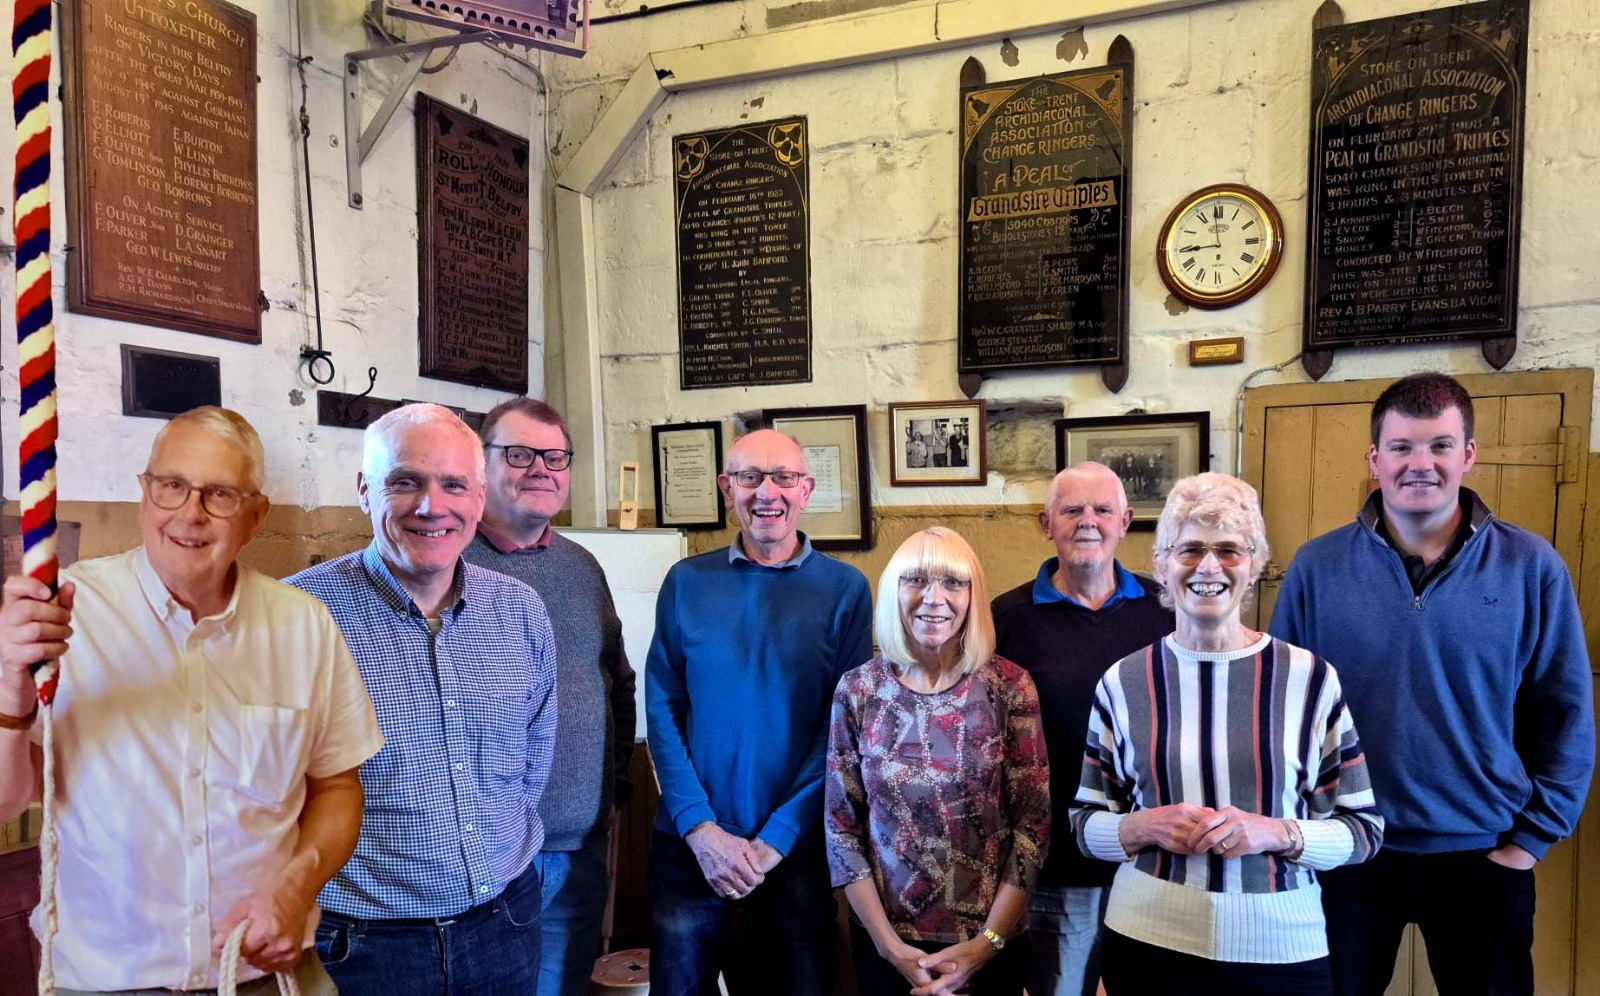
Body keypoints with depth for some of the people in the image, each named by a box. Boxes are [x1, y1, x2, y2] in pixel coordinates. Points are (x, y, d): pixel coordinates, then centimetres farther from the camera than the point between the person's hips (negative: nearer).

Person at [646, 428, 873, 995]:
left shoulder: (844, 589, -4)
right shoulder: (686, 582, 0)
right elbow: (663, 709, -1)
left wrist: (777, 837, -12)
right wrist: (699, 827, -11)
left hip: (798, 847, -1)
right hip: (689, 844, 1)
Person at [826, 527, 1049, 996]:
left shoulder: (1010, 687, -10)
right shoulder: (857, 690, -8)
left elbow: (1033, 822, -7)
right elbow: (841, 826, -4)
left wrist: (987, 941, -10)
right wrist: (889, 944, -8)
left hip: (991, 940, 0)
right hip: (885, 941, 1)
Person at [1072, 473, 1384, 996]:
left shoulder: (1311, 678, -5)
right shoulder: (1123, 682, -2)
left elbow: (1364, 830, 0)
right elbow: (1085, 824, 5)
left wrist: (1277, 833, -16)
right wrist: (1144, 826, -14)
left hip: (1282, 951, 0)